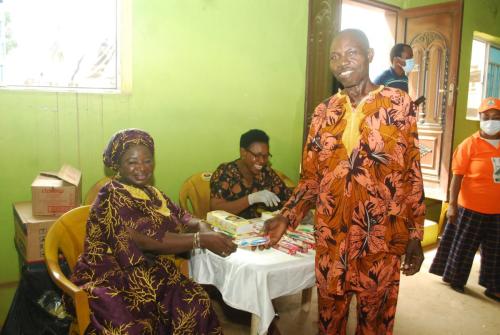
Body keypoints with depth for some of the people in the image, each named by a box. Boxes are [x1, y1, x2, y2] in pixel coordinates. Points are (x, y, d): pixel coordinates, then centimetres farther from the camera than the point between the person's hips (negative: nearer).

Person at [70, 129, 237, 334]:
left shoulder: (150, 192, 11)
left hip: (144, 273, 7)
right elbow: (149, 240, -26)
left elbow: (181, 217, 10)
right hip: (110, 279, -6)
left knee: (196, 302, -17)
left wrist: (202, 227, -13)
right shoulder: (112, 198, -15)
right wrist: (201, 239, -27)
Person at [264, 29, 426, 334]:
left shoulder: (399, 103, -3)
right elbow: (311, 177, 7)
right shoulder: (324, 112, 5)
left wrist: (415, 236, -2)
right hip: (331, 237, 3)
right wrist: (287, 217, -6)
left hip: (381, 238, -2)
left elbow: (413, 174, -1)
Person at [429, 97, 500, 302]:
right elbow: (457, 176, -10)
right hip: (471, 208, -4)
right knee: (463, 246, 10)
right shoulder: (470, 144, -10)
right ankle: (455, 279, 30)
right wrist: (452, 205, -14)